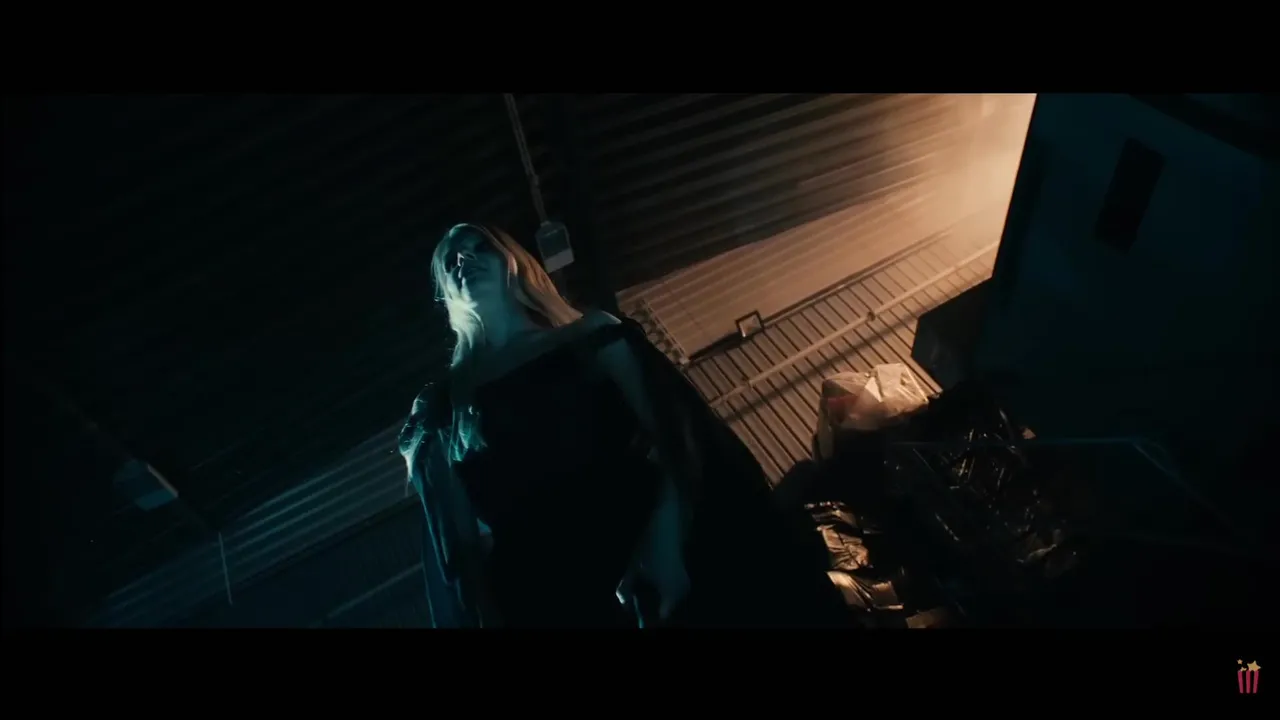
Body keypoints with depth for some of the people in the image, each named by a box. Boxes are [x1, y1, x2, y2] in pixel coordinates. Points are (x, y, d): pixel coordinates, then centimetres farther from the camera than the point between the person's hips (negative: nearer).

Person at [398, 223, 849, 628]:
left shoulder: (592, 336, 10)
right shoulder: (444, 407, 12)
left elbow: (671, 436, -2)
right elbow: (460, 540, 7)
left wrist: (665, 537, -19)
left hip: (655, 569, 0)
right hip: (549, 599, 1)